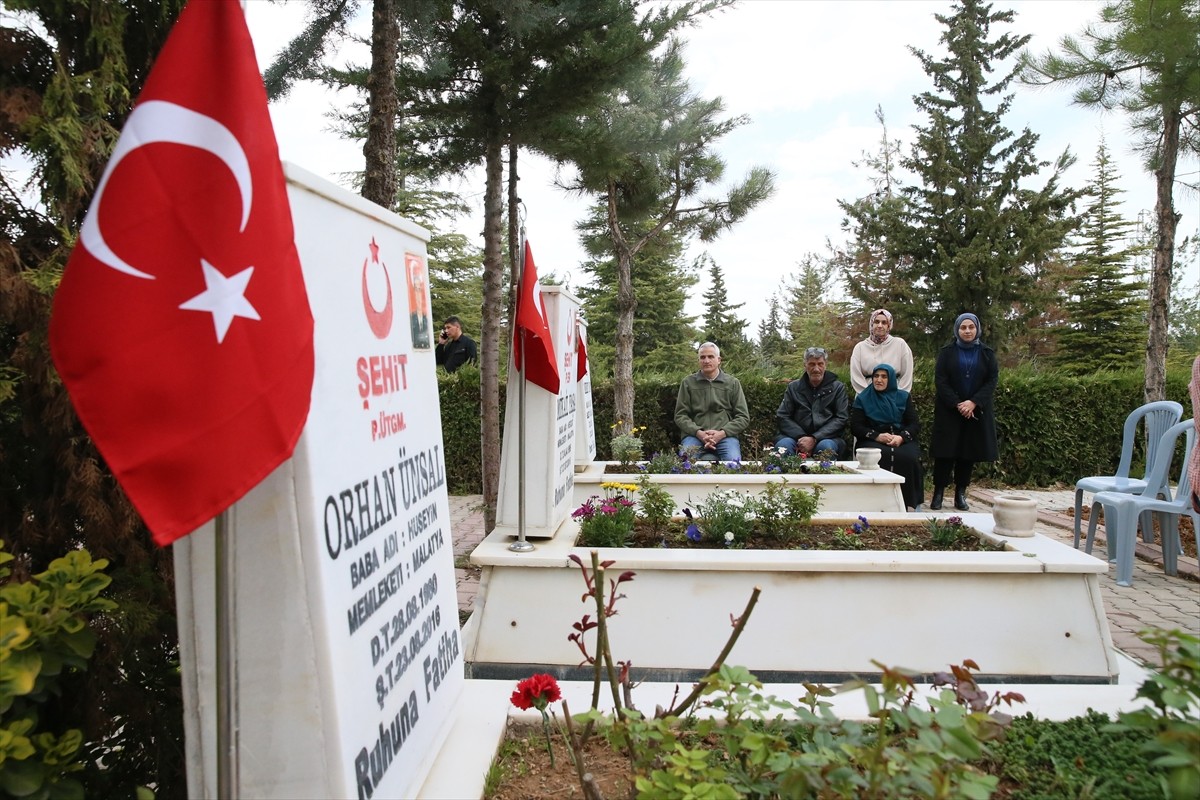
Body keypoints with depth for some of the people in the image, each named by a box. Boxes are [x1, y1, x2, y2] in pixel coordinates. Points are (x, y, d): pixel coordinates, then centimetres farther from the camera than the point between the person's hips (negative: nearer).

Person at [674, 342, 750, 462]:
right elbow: (680, 415, 9)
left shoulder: (733, 383, 12)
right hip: (695, 434, 0)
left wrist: (722, 433, -8)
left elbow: (743, 417, 9)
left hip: (725, 435, 1)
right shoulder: (688, 382, 12)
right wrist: (698, 432, -10)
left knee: (733, 461, -30)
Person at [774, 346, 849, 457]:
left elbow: (841, 419, -1)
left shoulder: (838, 387, 8)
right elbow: (782, 417, 7)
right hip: (797, 437, 1)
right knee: (783, 444, -32)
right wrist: (801, 437, -12)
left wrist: (814, 439, -14)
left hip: (827, 437, -1)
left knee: (826, 446, -36)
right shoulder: (793, 387, 13)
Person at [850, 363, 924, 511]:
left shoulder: (903, 397, 18)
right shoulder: (863, 399, 15)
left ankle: (911, 504, -26)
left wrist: (901, 437, -13)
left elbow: (915, 424, 9)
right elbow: (856, 426, 5)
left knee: (909, 457, -34)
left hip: (902, 441, 1)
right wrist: (877, 436, -14)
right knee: (880, 457, -37)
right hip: (873, 441, -1)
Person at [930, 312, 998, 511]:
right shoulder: (947, 352, 3)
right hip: (948, 411, -1)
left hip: (977, 411, 2)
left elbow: (992, 381, 0)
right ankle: (938, 493, 1)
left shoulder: (987, 353, 7)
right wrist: (957, 404, -14)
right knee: (945, 451, -4)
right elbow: (940, 381, -3)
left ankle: (960, 494, 10)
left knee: (969, 452, 2)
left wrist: (974, 402, -14)